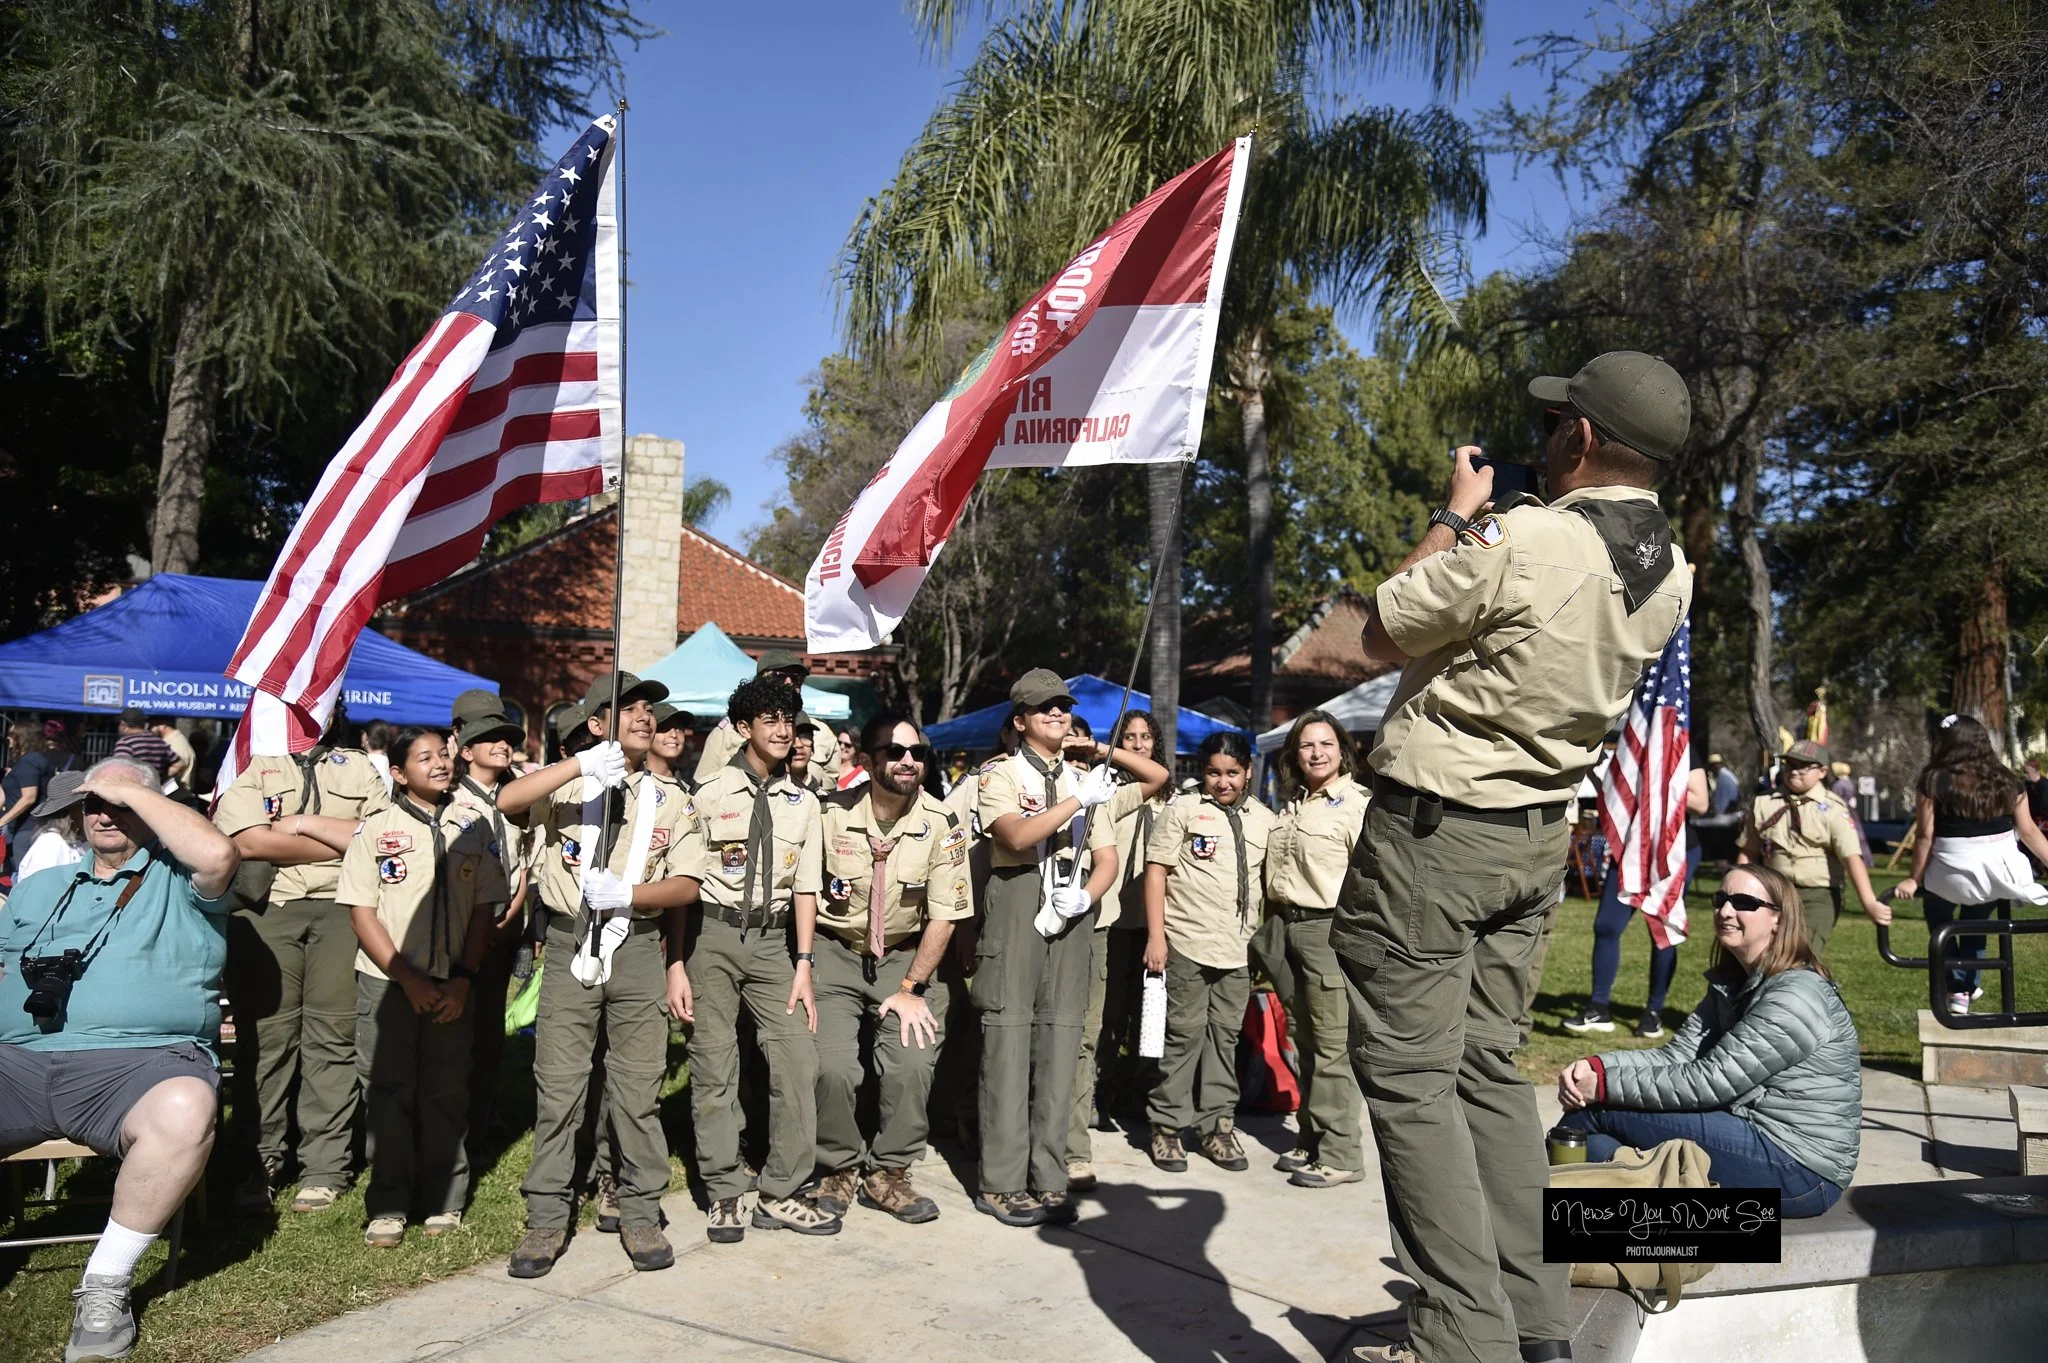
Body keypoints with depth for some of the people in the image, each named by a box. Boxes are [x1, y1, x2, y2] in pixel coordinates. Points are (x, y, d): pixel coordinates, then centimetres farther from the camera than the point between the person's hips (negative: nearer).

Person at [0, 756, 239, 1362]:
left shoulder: (178, 881, 12)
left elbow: (218, 854, -11)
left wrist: (132, 791, -1)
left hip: (140, 1060, -4)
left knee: (184, 1112, -38)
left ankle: (106, 1284, -19)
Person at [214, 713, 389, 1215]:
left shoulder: (358, 768, 15)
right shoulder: (251, 765, 9)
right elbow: (251, 841, -7)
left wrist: (307, 823, -5)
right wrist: (345, 841, -2)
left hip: (341, 910, 1)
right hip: (265, 910, -1)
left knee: (332, 1036, -1)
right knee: (264, 1035, -1)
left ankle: (323, 1168, 6)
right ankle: (261, 1162, 12)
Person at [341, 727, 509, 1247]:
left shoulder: (473, 828, 6)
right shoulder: (376, 829, 0)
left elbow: (484, 908, 5)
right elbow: (361, 911, -3)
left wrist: (463, 979, -5)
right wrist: (408, 979, -10)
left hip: (451, 986, 2)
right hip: (387, 982, -1)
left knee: (446, 1094, 5)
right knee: (388, 1093, 1)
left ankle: (443, 1200, 16)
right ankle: (388, 1205, 12)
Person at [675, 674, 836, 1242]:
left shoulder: (803, 804, 7)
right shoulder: (710, 795, -3)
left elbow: (805, 888, 6)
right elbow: (684, 883, -4)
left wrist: (804, 964, -2)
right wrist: (677, 964, -9)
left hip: (773, 939, 3)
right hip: (713, 935, -3)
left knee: (799, 1060, -2)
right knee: (714, 1067, 2)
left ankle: (781, 1194, 11)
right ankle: (723, 1195, 16)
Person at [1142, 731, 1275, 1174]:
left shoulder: (1264, 819, 12)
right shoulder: (1183, 811, 0)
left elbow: (1271, 879, 17)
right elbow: (1156, 871, -2)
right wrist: (1155, 936, -8)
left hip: (1239, 947, 4)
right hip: (1187, 943, -4)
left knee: (1226, 1033, 9)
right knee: (1185, 1032, -1)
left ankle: (1217, 1124, 19)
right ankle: (1166, 1125, 11)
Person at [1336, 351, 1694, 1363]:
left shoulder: (1513, 541, -23)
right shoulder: (1671, 574, 3)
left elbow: (1380, 635, -8)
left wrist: (1456, 513, 1)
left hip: (1432, 831, -8)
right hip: (1538, 837, 8)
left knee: (1410, 1081, 0)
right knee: (1489, 1070, 16)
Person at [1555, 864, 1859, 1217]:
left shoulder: (1798, 996, -17)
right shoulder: (1730, 986, 12)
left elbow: (1711, 1082, -22)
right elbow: (1675, 1055, 2)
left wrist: (1605, 1084, -21)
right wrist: (1596, 1067, -15)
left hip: (1797, 1172, -9)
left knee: (1592, 1111, -13)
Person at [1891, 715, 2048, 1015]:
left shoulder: (1933, 781, -6)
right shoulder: (2007, 781, 5)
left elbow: (1924, 836, -6)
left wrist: (1915, 879, 2)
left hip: (1954, 872, -3)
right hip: (2002, 869, 4)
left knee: (1939, 918, 24)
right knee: (1975, 923, 27)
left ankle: (1955, 989, 19)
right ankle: (1966, 988, 25)